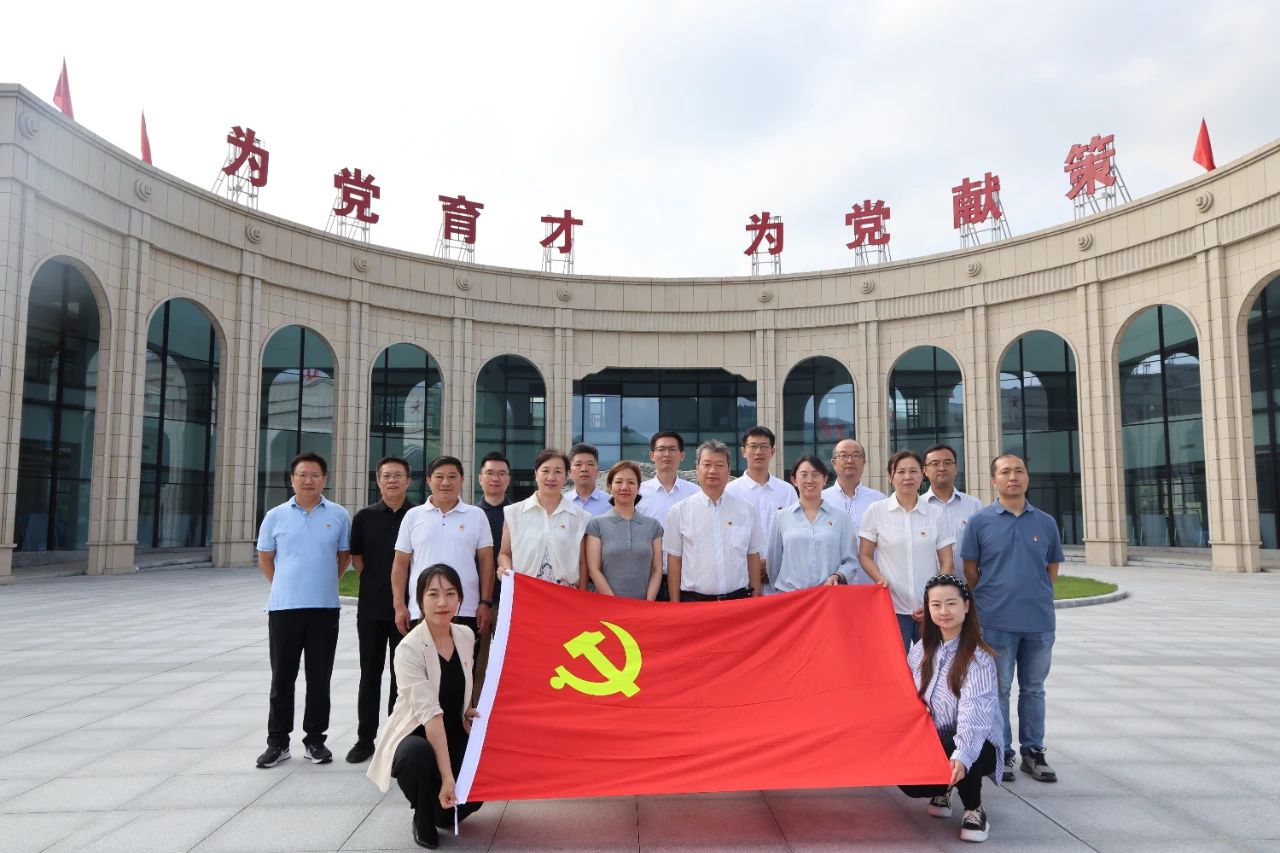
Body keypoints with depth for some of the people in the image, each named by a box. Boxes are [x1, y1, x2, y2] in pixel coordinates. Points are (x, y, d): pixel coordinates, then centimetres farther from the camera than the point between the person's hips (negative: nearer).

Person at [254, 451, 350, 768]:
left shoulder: (338, 515, 1)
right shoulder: (276, 516, 2)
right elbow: (265, 558, 12)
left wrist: (325, 583, 9)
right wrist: (285, 586, 10)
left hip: (325, 608, 0)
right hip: (284, 607, 0)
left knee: (319, 678, 7)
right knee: (282, 677, 7)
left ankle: (315, 739, 20)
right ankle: (277, 742, 18)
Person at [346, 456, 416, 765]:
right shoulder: (365, 517, 4)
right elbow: (356, 558, 11)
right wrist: (377, 582, 2)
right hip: (371, 608, 2)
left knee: (402, 675, 6)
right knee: (370, 674, 10)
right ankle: (365, 739, 20)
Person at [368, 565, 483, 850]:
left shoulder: (466, 636, -4)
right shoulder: (409, 649, -24)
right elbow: (430, 713, -32)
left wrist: (468, 710, -2)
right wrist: (447, 776, -35)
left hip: (455, 735, 5)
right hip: (414, 735, -5)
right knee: (419, 755, -38)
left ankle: (442, 810, 17)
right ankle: (423, 820, -6)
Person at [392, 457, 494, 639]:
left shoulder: (476, 515, 6)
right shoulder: (413, 516, 7)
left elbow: (486, 562, 5)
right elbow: (401, 564, 7)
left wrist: (485, 604, -1)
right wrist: (399, 606, 1)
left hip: (466, 611, 0)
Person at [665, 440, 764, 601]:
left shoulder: (747, 511, 5)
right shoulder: (679, 512, 1)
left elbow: (753, 558, 9)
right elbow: (674, 560, 2)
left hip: (738, 599, 1)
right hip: (693, 600, -1)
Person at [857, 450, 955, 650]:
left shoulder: (935, 514, 7)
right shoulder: (875, 511, 1)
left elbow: (946, 562, 8)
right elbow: (865, 556, 4)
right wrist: (882, 581, -13)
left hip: (930, 609, 2)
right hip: (892, 607, -2)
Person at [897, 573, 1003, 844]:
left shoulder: (978, 658, -15)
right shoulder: (920, 652, 3)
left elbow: (974, 714, -28)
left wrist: (961, 756, -42)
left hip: (973, 746, -5)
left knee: (959, 762, -38)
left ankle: (974, 809, -4)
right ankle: (941, 790, 13)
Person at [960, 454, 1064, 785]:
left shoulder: (1046, 522, 5)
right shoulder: (980, 521, -3)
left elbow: (1052, 568, 14)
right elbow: (970, 570, 1)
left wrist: (1036, 597, 8)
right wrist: (991, 600, 4)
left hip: (1039, 621, 3)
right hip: (996, 621, -3)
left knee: (1033, 689, 13)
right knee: (998, 689, 6)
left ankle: (1033, 752, 25)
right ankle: (1001, 754, 17)